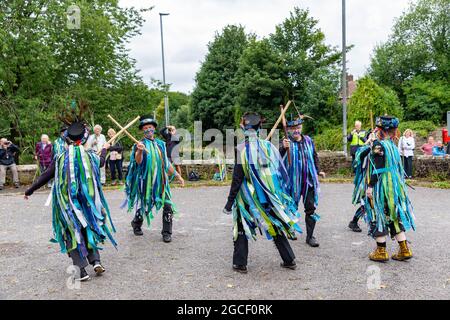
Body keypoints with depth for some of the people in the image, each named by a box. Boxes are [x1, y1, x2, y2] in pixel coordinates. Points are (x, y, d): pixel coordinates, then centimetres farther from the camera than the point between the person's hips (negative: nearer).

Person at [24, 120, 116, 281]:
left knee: (73, 233, 7)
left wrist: (29, 191, 10)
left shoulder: (61, 158, -6)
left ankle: (82, 270, 4)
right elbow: (101, 162, 22)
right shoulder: (90, 155, -1)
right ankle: (96, 261, 9)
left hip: (68, 203, -2)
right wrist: (104, 149, 43)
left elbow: (45, 176, -3)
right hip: (87, 201, 2)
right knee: (88, 229, 20)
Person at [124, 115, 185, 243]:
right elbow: (138, 161, -23)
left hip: (161, 180, 4)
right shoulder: (140, 144, -5)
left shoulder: (160, 144, 10)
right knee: (143, 206, 8)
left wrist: (177, 175, 18)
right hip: (146, 180, -4)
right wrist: (139, 151, -44)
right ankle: (136, 225, 36)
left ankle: (167, 233, 7)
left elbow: (166, 162, 18)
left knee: (168, 206, -5)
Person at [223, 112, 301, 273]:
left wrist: (230, 202, -6)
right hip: (270, 196, 4)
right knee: (277, 227, 17)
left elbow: (237, 178, -13)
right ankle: (289, 260, 25)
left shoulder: (242, 149, -14)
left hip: (248, 197, -4)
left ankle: (240, 264, 15)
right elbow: (281, 172, 4)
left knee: (242, 228, 12)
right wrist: (279, 194, 17)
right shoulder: (269, 146, -2)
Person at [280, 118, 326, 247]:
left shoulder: (308, 140, 6)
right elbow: (280, 157, -25)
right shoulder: (287, 142, -7)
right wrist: (284, 148, -44)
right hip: (293, 181, -3)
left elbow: (314, 157, 21)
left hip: (309, 181, 3)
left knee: (311, 208, 3)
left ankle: (310, 236, 11)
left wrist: (318, 171, 17)